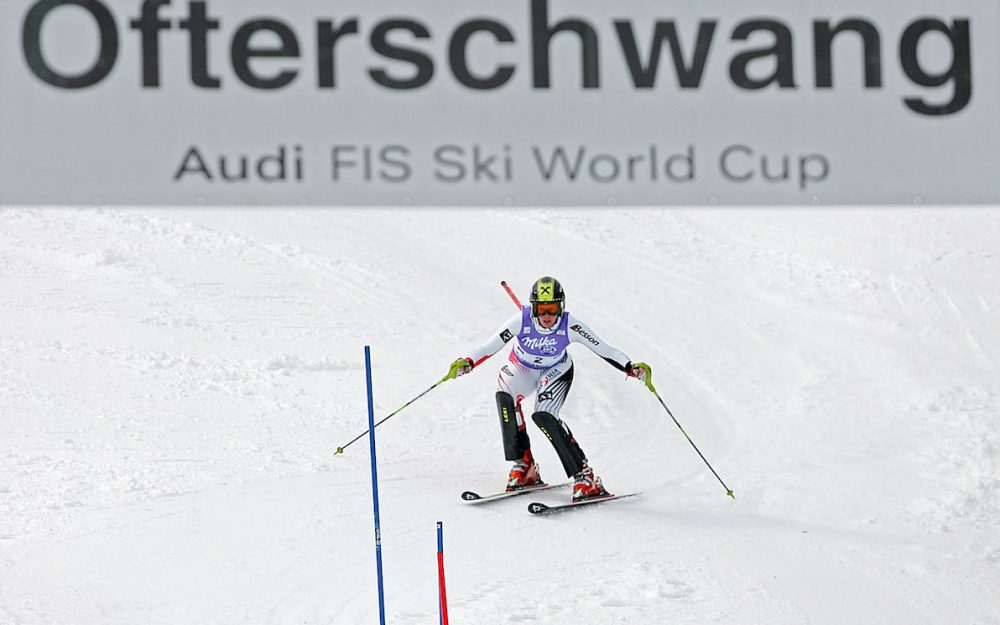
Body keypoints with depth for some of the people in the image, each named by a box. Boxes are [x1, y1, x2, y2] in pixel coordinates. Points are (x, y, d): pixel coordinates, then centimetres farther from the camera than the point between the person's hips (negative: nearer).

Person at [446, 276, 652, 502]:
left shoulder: (570, 326, -29)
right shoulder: (522, 320, -29)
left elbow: (603, 349, -24)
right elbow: (491, 345, -28)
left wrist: (632, 368, -33)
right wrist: (468, 362, -44)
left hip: (556, 371, -2)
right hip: (522, 369, 2)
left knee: (544, 416, -28)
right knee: (504, 397, -29)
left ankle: (585, 478, -23)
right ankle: (523, 466, -18)